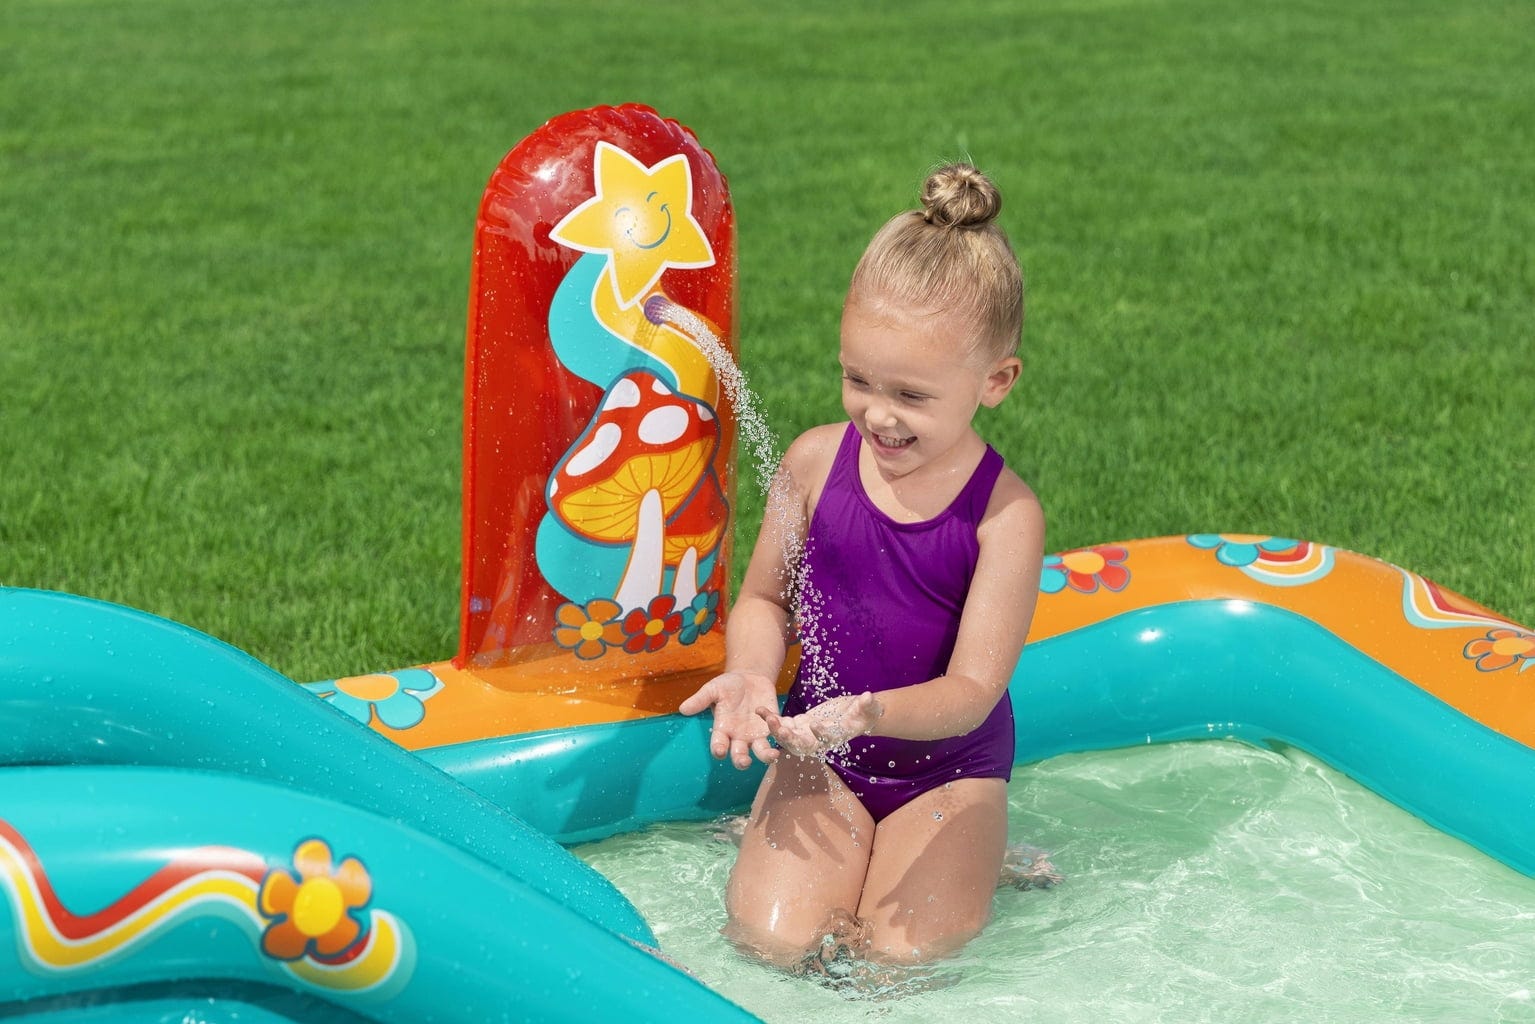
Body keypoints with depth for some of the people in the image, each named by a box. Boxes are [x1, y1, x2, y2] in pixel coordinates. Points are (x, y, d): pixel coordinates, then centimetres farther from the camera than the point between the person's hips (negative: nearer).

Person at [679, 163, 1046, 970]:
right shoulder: (817, 461, -8)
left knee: (901, 952, -19)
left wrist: (866, 712, -37)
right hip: (822, 758, 2)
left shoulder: (1004, 512, -17)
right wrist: (752, 672, -16)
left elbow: (972, 690, -19)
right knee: (772, 939, -17)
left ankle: (971, 869, 11)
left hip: (947, 768, -2)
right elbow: (766, 598, 6)